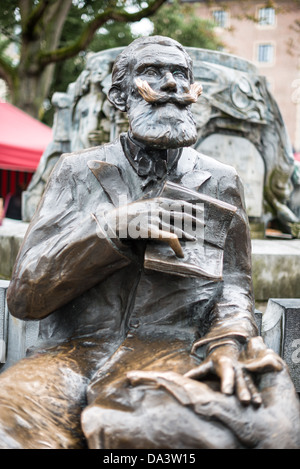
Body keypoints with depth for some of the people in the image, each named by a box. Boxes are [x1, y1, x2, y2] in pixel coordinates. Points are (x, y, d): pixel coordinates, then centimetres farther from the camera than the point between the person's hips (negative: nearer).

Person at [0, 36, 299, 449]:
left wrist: (229, 339, -14)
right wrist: (114, 226, -13)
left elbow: (232, 283, 11)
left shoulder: (219, 182, 12)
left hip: (172, 351, 3)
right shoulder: (77, 172, 8)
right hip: (73, 351, -2)